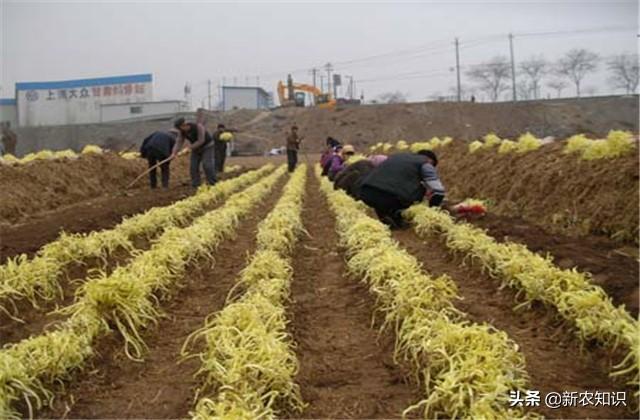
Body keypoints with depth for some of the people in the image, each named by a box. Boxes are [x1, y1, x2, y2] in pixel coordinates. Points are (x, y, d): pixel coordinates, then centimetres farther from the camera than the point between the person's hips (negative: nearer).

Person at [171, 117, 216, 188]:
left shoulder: (198, 126, -30)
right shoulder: (182, 132, -12)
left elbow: (201, 141, -29)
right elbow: (179, 143, -19)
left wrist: (191, 147, -22)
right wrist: (174, 153, -32)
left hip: (207, 147, -6)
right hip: (196, 148, 6)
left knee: (207, 165, -17)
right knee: (193, 167, -3)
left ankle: (212, 184, -11)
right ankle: (195, 186, 1)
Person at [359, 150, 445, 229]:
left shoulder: (397, 156, 33)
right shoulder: (425, 164, 15)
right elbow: (438, 191, 6)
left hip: (366, 194, 6)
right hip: (390, 198, -6)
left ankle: (383, 214, 18)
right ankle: (394, 214, 6)